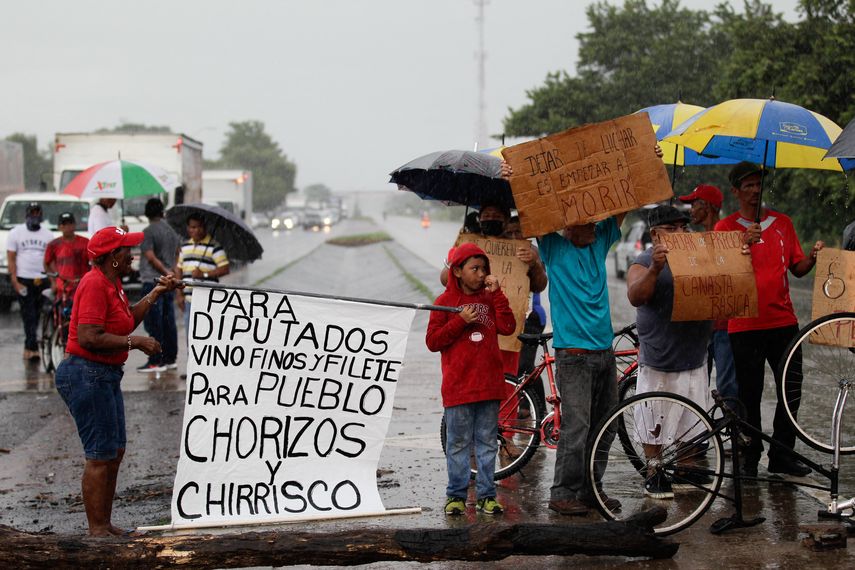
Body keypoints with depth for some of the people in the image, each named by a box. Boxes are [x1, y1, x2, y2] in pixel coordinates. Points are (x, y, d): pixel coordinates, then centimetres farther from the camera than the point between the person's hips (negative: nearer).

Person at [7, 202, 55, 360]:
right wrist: (15, 282, -10)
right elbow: (11, 259, 0)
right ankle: (33, 348, -14)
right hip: (23, 280, -3)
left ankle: (28, 348, 19)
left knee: (36, 315, 7)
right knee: (29, 315, -9)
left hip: (42, 280, 3)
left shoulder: (47, 235, 11)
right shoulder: (16, 233, 4)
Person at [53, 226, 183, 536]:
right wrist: (136, 342, -20)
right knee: (101, 455, -6)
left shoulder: (111, 282, 13)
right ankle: (97, 531, 1)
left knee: (115, 451, 14)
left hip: (105, 376, 11)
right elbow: (89, 338, -26)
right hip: (86, 375, -11)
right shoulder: (95, 284, -18)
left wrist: (155, 293, 21)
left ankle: (105, 524, 23)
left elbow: (126, 321, 26)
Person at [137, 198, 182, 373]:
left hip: (152, 281, -7)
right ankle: (171, 358, 14)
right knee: (168, 322, 11)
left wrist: (167, 273, -12)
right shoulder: (172, 232, 13)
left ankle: (156, 361, -6)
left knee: (153, 323, -5)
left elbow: (151, 257, -16)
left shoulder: (148, 232, -10)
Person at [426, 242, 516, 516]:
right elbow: (432, 341, -4)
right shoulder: (445, 301, 1)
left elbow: (507, 327, -3)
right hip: (458, 387, -3)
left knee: (487, 442, 7)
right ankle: (456, 495, 10)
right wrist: (460, 321, -13)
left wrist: (496, 293, -6)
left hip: (489, 385, 3)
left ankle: (486, 494, 14)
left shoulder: (490, 299, 11)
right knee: (458, 443, 2)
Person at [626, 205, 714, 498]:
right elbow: (635, 297, -25)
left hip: (694, 356, 6)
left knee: (691, 419, 13)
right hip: (659, 360, -6)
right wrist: (655, 269, -40)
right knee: (656, 421, 1)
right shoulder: (644, 263, -8)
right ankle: (654, 475, 11)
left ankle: (686, 469, 25)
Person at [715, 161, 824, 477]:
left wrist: (813, 256, -7)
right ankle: (750, 457, 12)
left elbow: (797, 268, 14)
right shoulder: (725, 228, 1)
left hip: (783, 320, 3)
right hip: (745, 323, -3)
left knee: (792, 388, 2)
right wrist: (745, 243, -21)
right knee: (749, 394, 1)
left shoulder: (783, 223, 12)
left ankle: (782, 454, 13)